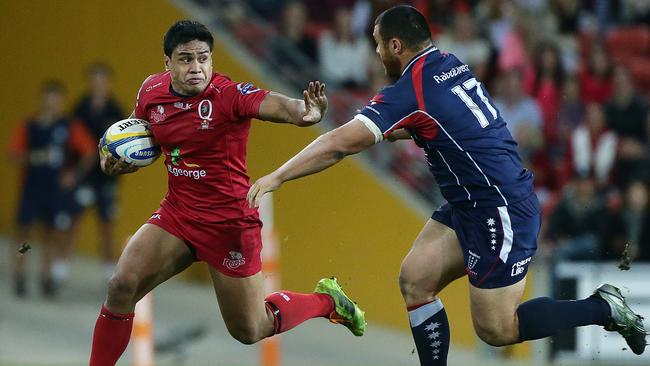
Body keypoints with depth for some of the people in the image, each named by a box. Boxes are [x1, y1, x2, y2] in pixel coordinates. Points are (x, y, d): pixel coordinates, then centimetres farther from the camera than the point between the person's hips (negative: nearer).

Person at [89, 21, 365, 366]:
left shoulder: (228, 95, -23)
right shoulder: (151, 91, -6)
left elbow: (274, 104, -42)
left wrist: (305, 112, -64)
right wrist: (114, 154, -3)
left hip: (228, 224, -5)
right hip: (176, 213, 5)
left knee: (249, 331, 9)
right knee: (121, 286, -16)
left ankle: (326, 301, 36)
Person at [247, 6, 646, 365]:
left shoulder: (410, 92, -20)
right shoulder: (450, 65, 4)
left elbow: (339, 145, -23)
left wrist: (274, 178, -16)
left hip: (501, 215, -9)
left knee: (496, 330, -1)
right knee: (415, 279, 7)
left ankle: (604, 308, 6)